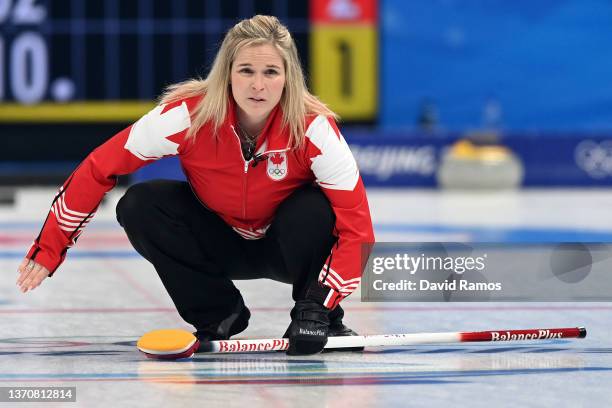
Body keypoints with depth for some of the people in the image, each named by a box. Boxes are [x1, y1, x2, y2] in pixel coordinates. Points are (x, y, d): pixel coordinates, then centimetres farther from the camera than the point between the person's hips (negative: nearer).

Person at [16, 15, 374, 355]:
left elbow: (356, 222, -27)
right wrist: (49, 248, -19)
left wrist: (326, 297, -38)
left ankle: (317, 315, -6)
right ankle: (216, 313, -4)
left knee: (315, 208, -34)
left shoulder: (312, 127, -28)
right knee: (139, 206, -22)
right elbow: (100, 169, -18)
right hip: (220, 244, 2)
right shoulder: (189, 114, -26)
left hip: (285, 249, -2)